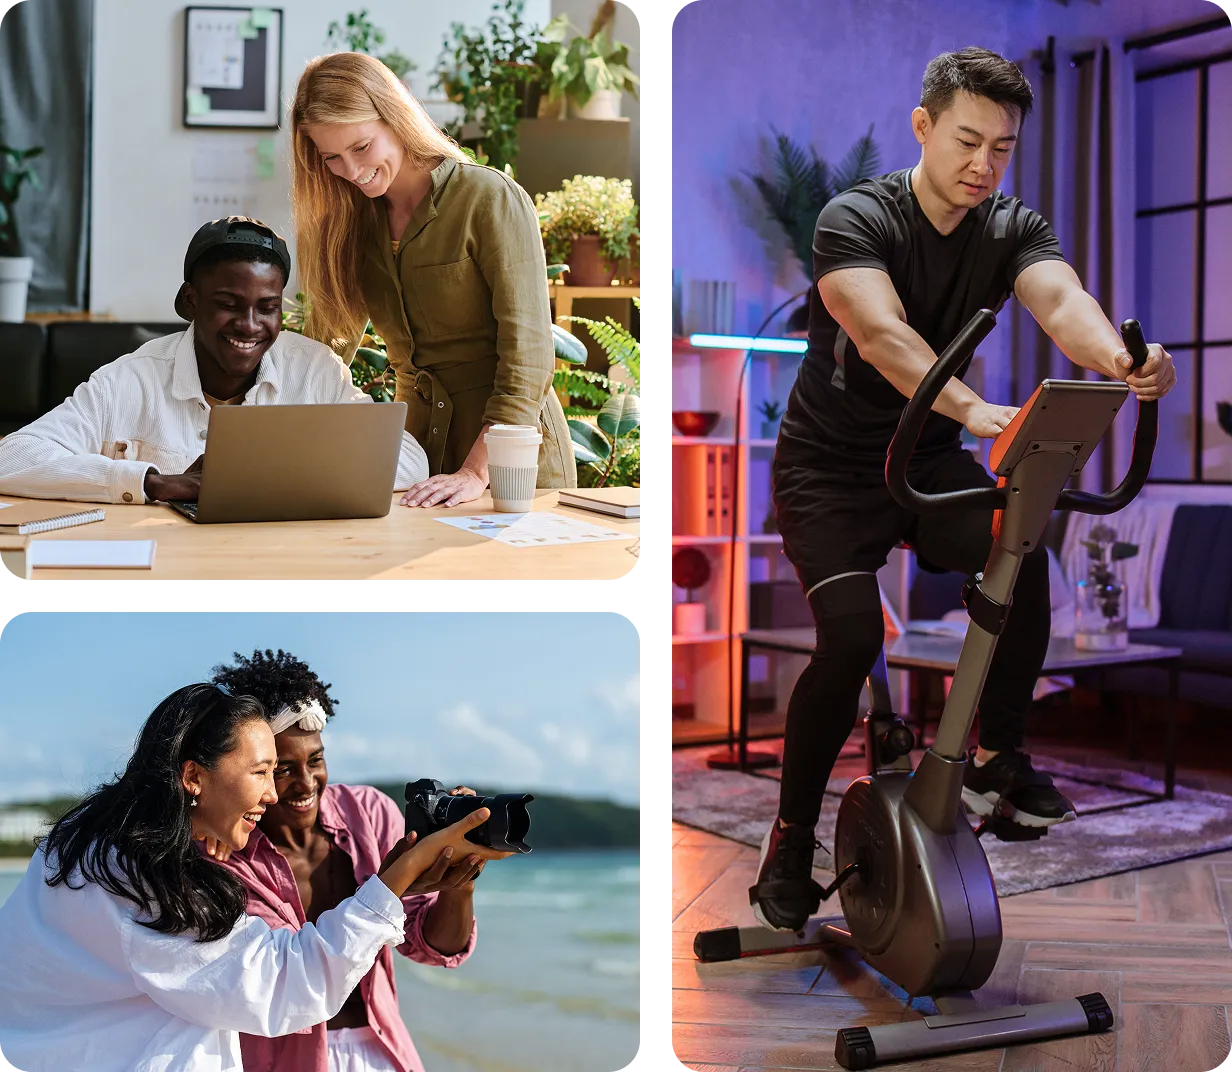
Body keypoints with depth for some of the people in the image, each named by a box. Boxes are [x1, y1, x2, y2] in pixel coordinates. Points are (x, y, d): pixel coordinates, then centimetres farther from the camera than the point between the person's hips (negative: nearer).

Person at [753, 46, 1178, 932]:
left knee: (1023, 558, -21)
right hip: (829, 465, -4)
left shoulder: (1014, 229, -5)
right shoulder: (856, 219, -18)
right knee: (852, 636, -22)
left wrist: (1121, 359, -49)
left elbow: (1061, 300, -26)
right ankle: (792, 835, -3)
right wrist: (973, 409, -54)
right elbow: (881, 333, -37)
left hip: (928, 455, 4)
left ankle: (997, 758, 1)